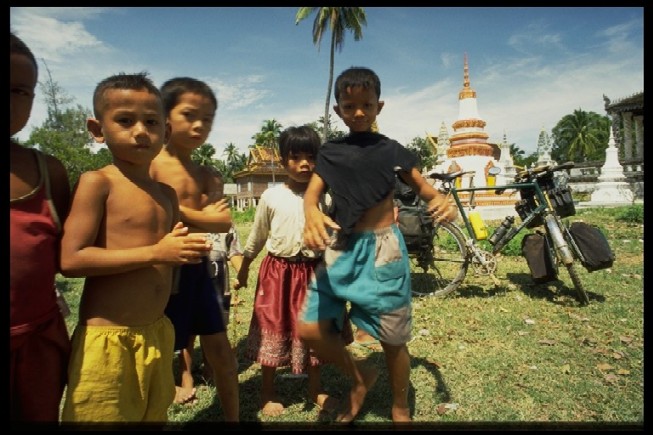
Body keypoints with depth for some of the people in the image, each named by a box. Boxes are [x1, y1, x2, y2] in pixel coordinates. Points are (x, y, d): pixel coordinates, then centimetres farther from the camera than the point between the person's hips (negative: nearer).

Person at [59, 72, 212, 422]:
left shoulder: (167, 194, 9)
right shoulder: (97, 183, -11)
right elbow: (71, 260, -19)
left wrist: (188, 251, -1)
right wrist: (155, 253, -22)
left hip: (158, 333, 7)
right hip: (107, 339, -6)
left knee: (154, 416, 20)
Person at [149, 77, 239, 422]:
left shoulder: (205, 174, 7)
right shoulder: (150, 165, -10)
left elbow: (223, 222, -6)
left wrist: (178, 212, -16)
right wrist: (201, 217, -19)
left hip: (197, 269, 6)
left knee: (219, 349, 15)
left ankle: (233, 418, 33)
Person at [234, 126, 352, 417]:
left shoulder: (319, 197, 1)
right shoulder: (271, 197, -3)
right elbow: (256, 237, 6)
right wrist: (244, 268, 12)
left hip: (312, 271, 2)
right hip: (278, 271, -2)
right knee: (273, 329, 7)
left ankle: (315, 390, 32)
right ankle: (268, 393, 27)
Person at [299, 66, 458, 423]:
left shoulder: (391, 150, 2)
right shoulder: (330, 152, 6)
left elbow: (422, 187, 8)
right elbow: (312, 193, -4)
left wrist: (439, 200, -16)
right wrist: (312, 213, -28)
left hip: (382, 249, -2)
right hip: (339, 248, 3)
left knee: (393, 339, 8)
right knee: (309, 329, -1)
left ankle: (400, 409, 36)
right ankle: (360, 377, 27)